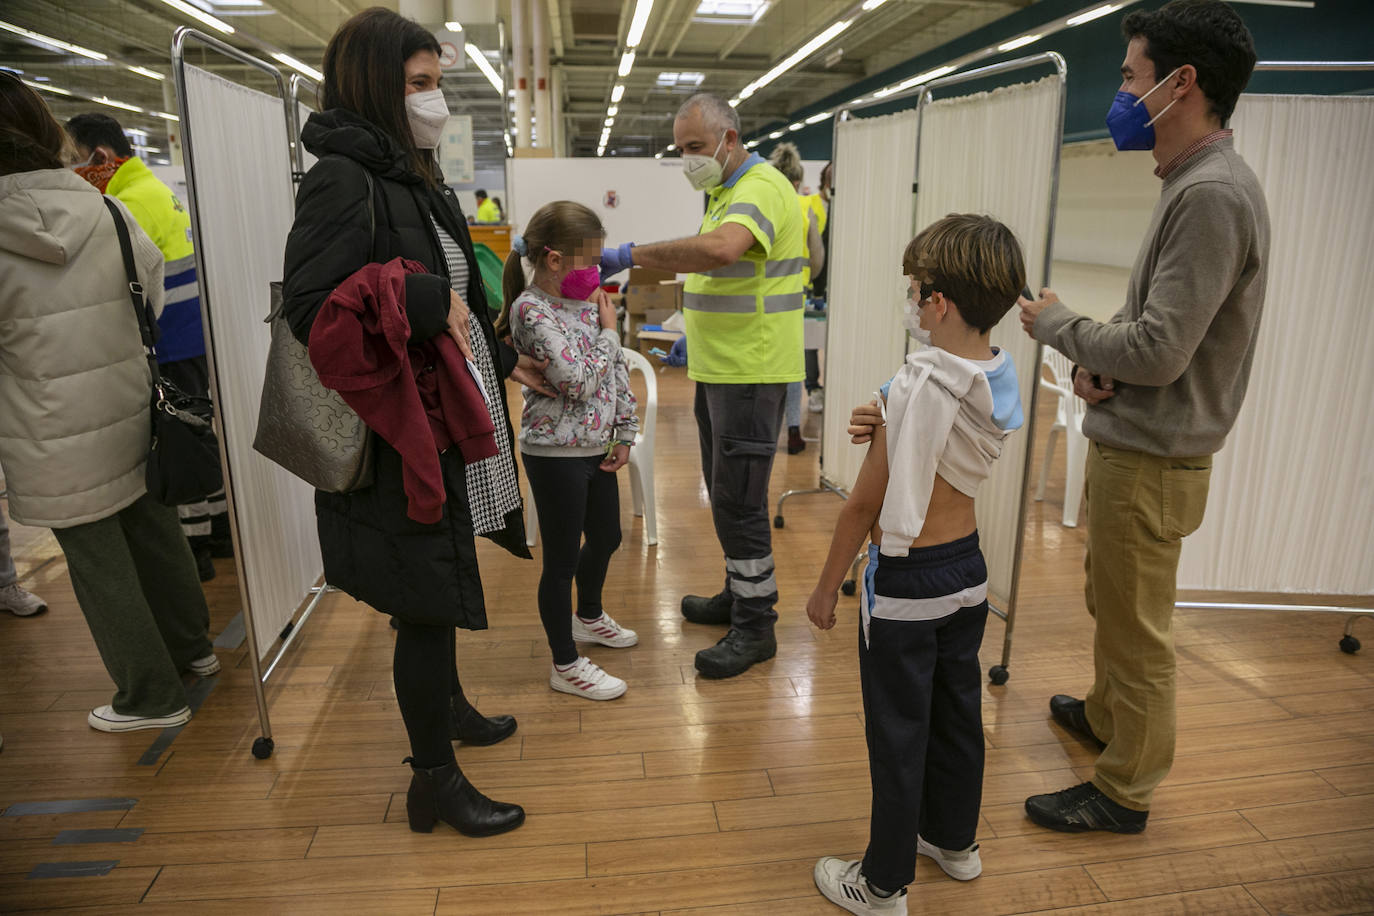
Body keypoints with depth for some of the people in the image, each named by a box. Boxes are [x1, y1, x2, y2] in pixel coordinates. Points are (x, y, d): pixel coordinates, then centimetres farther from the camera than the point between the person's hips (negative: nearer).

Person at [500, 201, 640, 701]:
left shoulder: (586, 298, 6)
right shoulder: (532, 310, -19)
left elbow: (616, 369, 11)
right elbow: (578, 380, -26)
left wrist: (624, 432, 8)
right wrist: (609, 330, -12)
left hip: (596, 447, 8)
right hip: (556, 453, -8)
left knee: (606, 537, 23)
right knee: (562, 559, 4)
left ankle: (588, 616, 50)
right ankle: (566, 665, 21)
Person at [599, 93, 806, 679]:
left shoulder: (761, 188, -15)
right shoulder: (723, 193, 18)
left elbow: (721, 250, -36)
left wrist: (631, 254, -31)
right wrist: (694, 332, 17)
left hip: (750, 372, -10)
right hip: (719, 367, 10)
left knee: (738, 497, -5)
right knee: (725, 491, 17)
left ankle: (755, 626, 7)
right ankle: (741, 593, 32)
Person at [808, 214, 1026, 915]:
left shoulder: (918, 385, -25)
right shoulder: (1002, 380, -1)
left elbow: (864, 503, -18)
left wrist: (827, 586, -8)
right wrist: (884, 427, -3)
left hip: (905, 581, -8)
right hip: (968, 569, 8)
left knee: (897, 732, 7)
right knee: (956, 711, 23)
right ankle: (953, 840, 44)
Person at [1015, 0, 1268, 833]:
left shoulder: (1213, 195, -21)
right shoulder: (1193, 184, 11)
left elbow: (1159, 350, -25)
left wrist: (1059, 326, -9)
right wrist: (1097, 365, -4)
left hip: (1152, 460, -9)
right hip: (1130, 443, 10)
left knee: (1135, 630, 4)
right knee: (1110, 603, 24)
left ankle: (1125, 793, 21)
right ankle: (1105, 715, 45)